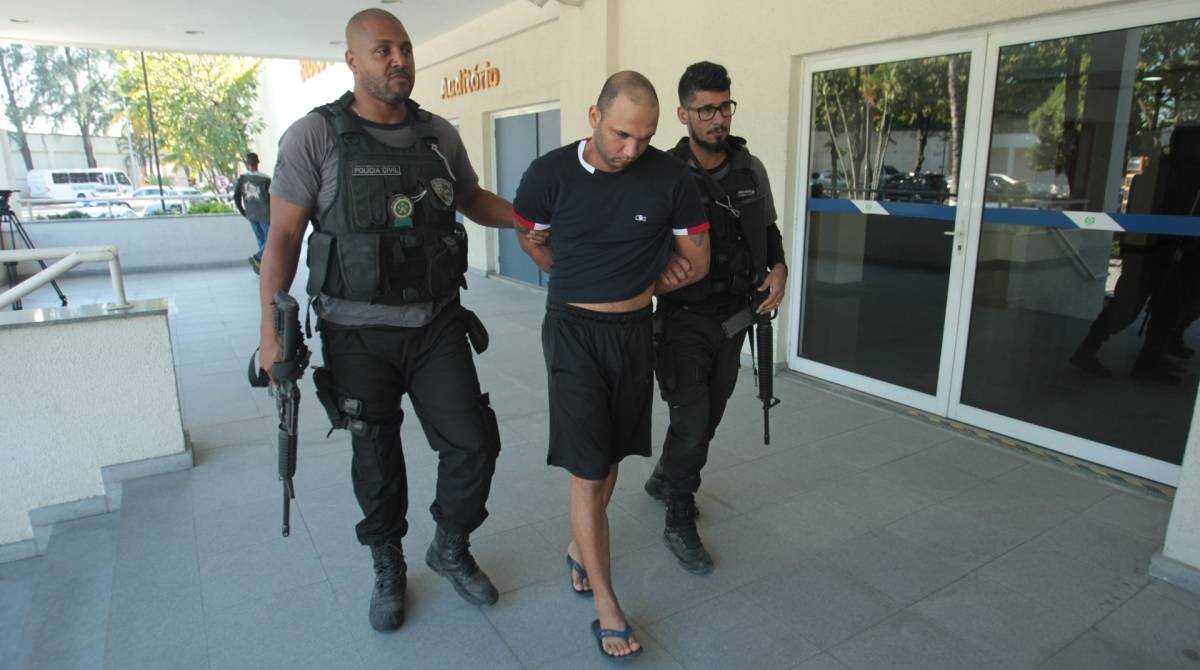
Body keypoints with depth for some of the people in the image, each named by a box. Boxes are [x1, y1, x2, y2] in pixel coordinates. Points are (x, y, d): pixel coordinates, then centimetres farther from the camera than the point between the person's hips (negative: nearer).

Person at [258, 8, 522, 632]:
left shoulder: (440, 135, 4)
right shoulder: (315, 136, -6)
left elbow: (475, 201, 19)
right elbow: (283, 237, -5)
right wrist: (272, 329, -8)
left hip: (437, 325, 3)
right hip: (359, 333, -2)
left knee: (474, 443, 2)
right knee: (376, 458, 11)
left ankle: (450, 549, 31)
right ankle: (388, 569, 37)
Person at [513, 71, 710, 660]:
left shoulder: (669, 177, -9)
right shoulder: (550, 174, -10)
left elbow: (697, 262, 1)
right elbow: (531, 241, 9)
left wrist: (632, 290, -4)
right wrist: (584, 286, 3)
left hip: (634, 332, 3)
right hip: (573, 332, -2)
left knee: (610, 458, 16)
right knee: (587, 470, -2)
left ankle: (581, 547, 42)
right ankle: (606, 608, 12)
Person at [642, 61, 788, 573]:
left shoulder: (751, 170, 1)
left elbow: (768, 231, 14)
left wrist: (778, 268, -4)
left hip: (734, 318, 6)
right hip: (684, 320, -5)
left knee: (708, 418, 17)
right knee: (692, 421, -7)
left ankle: (664, 480, 44)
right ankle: (680, 523, 15)